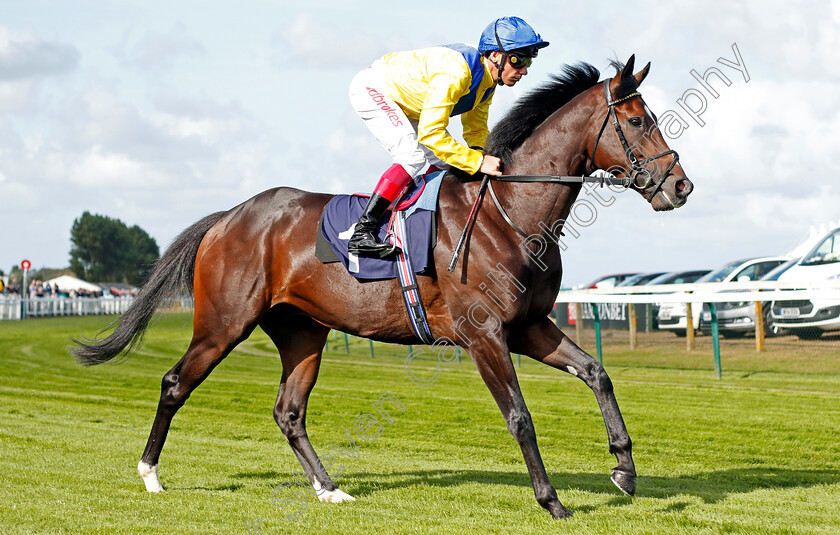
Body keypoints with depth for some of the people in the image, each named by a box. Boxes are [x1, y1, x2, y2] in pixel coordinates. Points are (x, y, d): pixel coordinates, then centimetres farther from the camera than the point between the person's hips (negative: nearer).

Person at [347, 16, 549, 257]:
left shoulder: (487, 81, -5)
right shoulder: (456, 72, -35)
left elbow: (476, 132, 6)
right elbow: (430, 133, -37)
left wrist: (490, 158, -14)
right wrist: (478, 162, -37)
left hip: (403, 107, 10)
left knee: (439, 163, 6)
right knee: (413, 158, -24)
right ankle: (362, 232, -26)